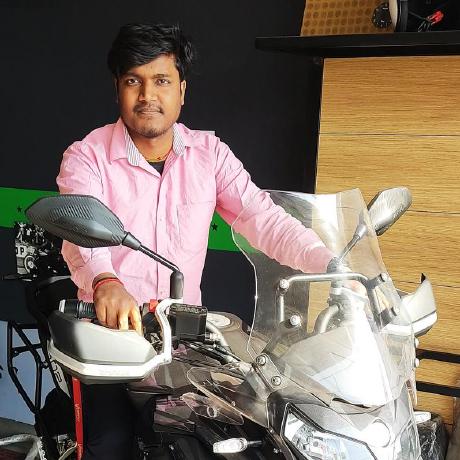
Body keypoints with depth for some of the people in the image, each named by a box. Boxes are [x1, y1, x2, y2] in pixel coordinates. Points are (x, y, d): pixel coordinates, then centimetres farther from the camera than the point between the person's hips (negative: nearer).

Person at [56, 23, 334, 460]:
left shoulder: (209, 152, 3)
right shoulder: (87, 157, -6)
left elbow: (264, 218, -6)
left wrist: (332, 267, -21)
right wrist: (105, 282, -46)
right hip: (112, 327, -2)